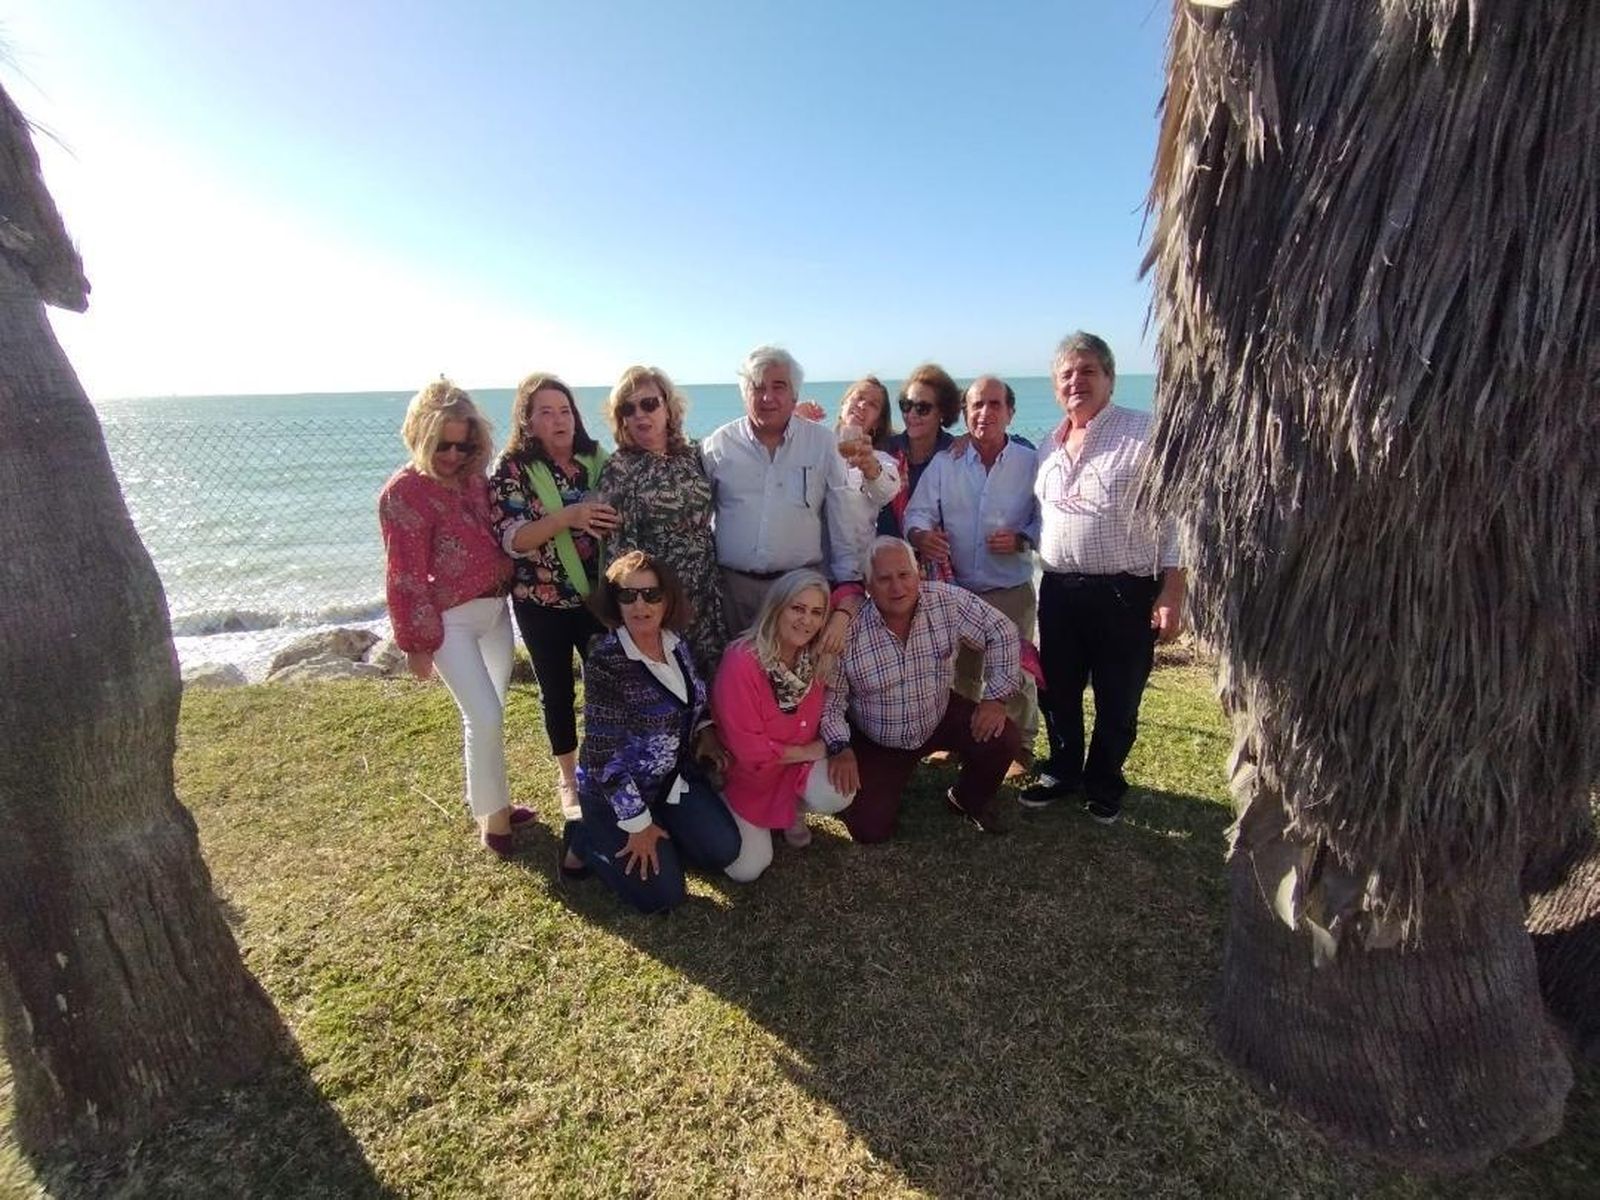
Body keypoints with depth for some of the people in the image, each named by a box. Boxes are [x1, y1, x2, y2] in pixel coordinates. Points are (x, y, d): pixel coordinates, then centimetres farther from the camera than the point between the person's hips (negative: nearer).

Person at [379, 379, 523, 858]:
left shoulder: (473, 478, 4)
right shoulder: (403, 492, -14)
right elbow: (405, 577, -13)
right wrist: (418, 643, -11)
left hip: (495, 609, 7)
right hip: (450, 619, -7)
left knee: (485, 715, 18)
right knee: (487, 717, -9)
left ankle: (484, 795, 38)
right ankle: (492, 814, 11)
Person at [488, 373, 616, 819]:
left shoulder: (596, 458, 1)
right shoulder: (510, 470, -9)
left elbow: (618, 515, 12)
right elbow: (511, 539, -18)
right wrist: (567, 518, -31)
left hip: (597, 596, 3)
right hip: (542, 604, -2)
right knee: (557, 693, 12)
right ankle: (569, 779, 33)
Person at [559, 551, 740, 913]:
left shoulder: (676, 643, -5)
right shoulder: (606, 660, -26)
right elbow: (602, 754, -24)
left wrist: (704, 729, -5)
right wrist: (638, 824, -19)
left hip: (674, 776, 6)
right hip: (616, 791, -6)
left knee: (723, 851, -3)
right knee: (663, 895, -6)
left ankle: (660, 840, 21)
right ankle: (584, 840, 13)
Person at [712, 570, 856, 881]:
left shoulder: (815, 656, -13)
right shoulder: (741, 663, -30)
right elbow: (748, 750, -26)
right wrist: (808, 752, -17)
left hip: (801, 763, 4)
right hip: (748, 775, -3)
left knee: (838, 795, -27)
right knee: (748, 869, -8)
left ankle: (794, 812, 10)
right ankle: (727, 812, 25)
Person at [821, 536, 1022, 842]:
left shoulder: (947, 600, -20)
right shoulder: (849, 631, -25)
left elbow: (1001, 632, -10)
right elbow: (829, 698, -16)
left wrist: (996, 698, -14)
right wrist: (839, 747, -29)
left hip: (941, 718, 2)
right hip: (877, 743, -2)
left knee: (1003, 740, -18)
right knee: (869, 830, -9)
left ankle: (968, 800, 16)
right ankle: (888, 787, 29)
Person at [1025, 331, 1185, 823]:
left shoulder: (1146, 433, -7)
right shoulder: (1049, 445, 12)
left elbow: (1173, 518, -10)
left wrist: (1171, 593, -15)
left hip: (1125, 592, -5)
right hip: (1059, 590, 5)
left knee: (1117, 701, 9)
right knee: (1057, 691, 15)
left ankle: (1104, 785, 31)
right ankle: (1062, 772, 36)